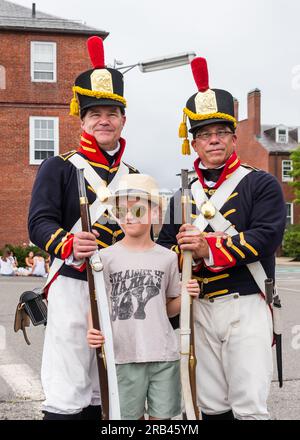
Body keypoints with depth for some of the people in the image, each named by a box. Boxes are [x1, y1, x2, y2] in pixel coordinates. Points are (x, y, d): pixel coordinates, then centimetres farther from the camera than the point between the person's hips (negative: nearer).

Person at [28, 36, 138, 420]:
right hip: (73, 287, -5)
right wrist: (68, 244, -29)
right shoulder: (59, 167, 1)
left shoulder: (132, 176, 16)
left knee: (104, 395, 13)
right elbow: (40, 222, -10)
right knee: (68, 397, -8)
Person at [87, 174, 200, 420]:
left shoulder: (167, 258, 5)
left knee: (162, 416, 9)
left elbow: (169, 308, 13)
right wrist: (92, 330, -17)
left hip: (165, 356, 2)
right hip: (123, 356, -1)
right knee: (130, 416, 8)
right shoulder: (106, 258, -1)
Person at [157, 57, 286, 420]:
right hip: (199, 309, 5)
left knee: (250, 406, -6)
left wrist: (209, 249, -19)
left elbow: (265, 237, -13)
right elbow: (163, 247, 11)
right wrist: (185, 251, -10)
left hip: (245, 307, -4)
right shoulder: (182, 197, 16)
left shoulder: (261, 185, 1)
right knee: (211, 406, 10)